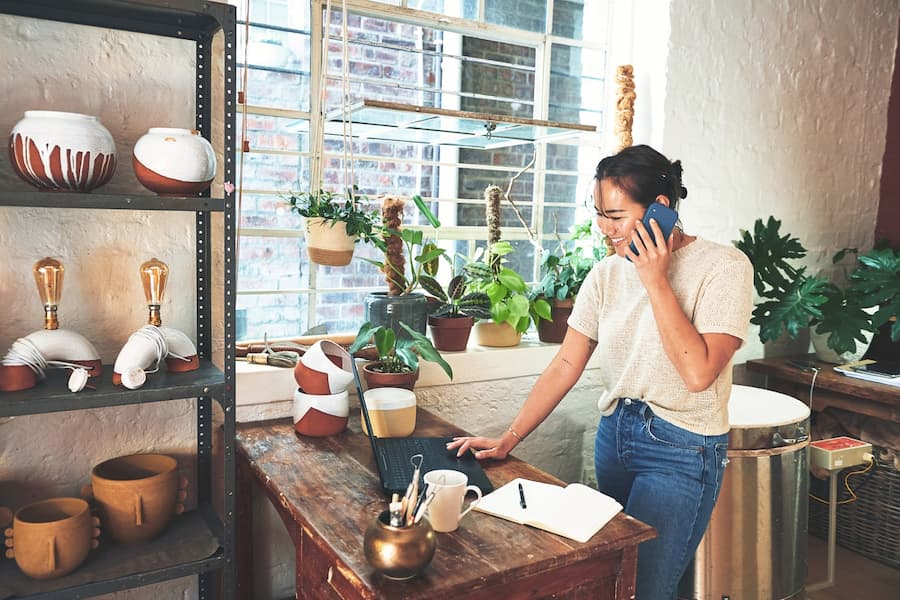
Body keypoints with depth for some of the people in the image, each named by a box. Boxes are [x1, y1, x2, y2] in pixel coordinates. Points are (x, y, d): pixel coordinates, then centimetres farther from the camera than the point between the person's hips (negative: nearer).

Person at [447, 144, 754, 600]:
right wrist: (508, 439, -6)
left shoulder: (723, 267, -14)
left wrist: (655, 280, -22)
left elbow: (698, 372, -24)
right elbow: (565, 365, 1)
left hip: (681, 452, -5)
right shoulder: (606, 275, 1)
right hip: (613, 434, 5)